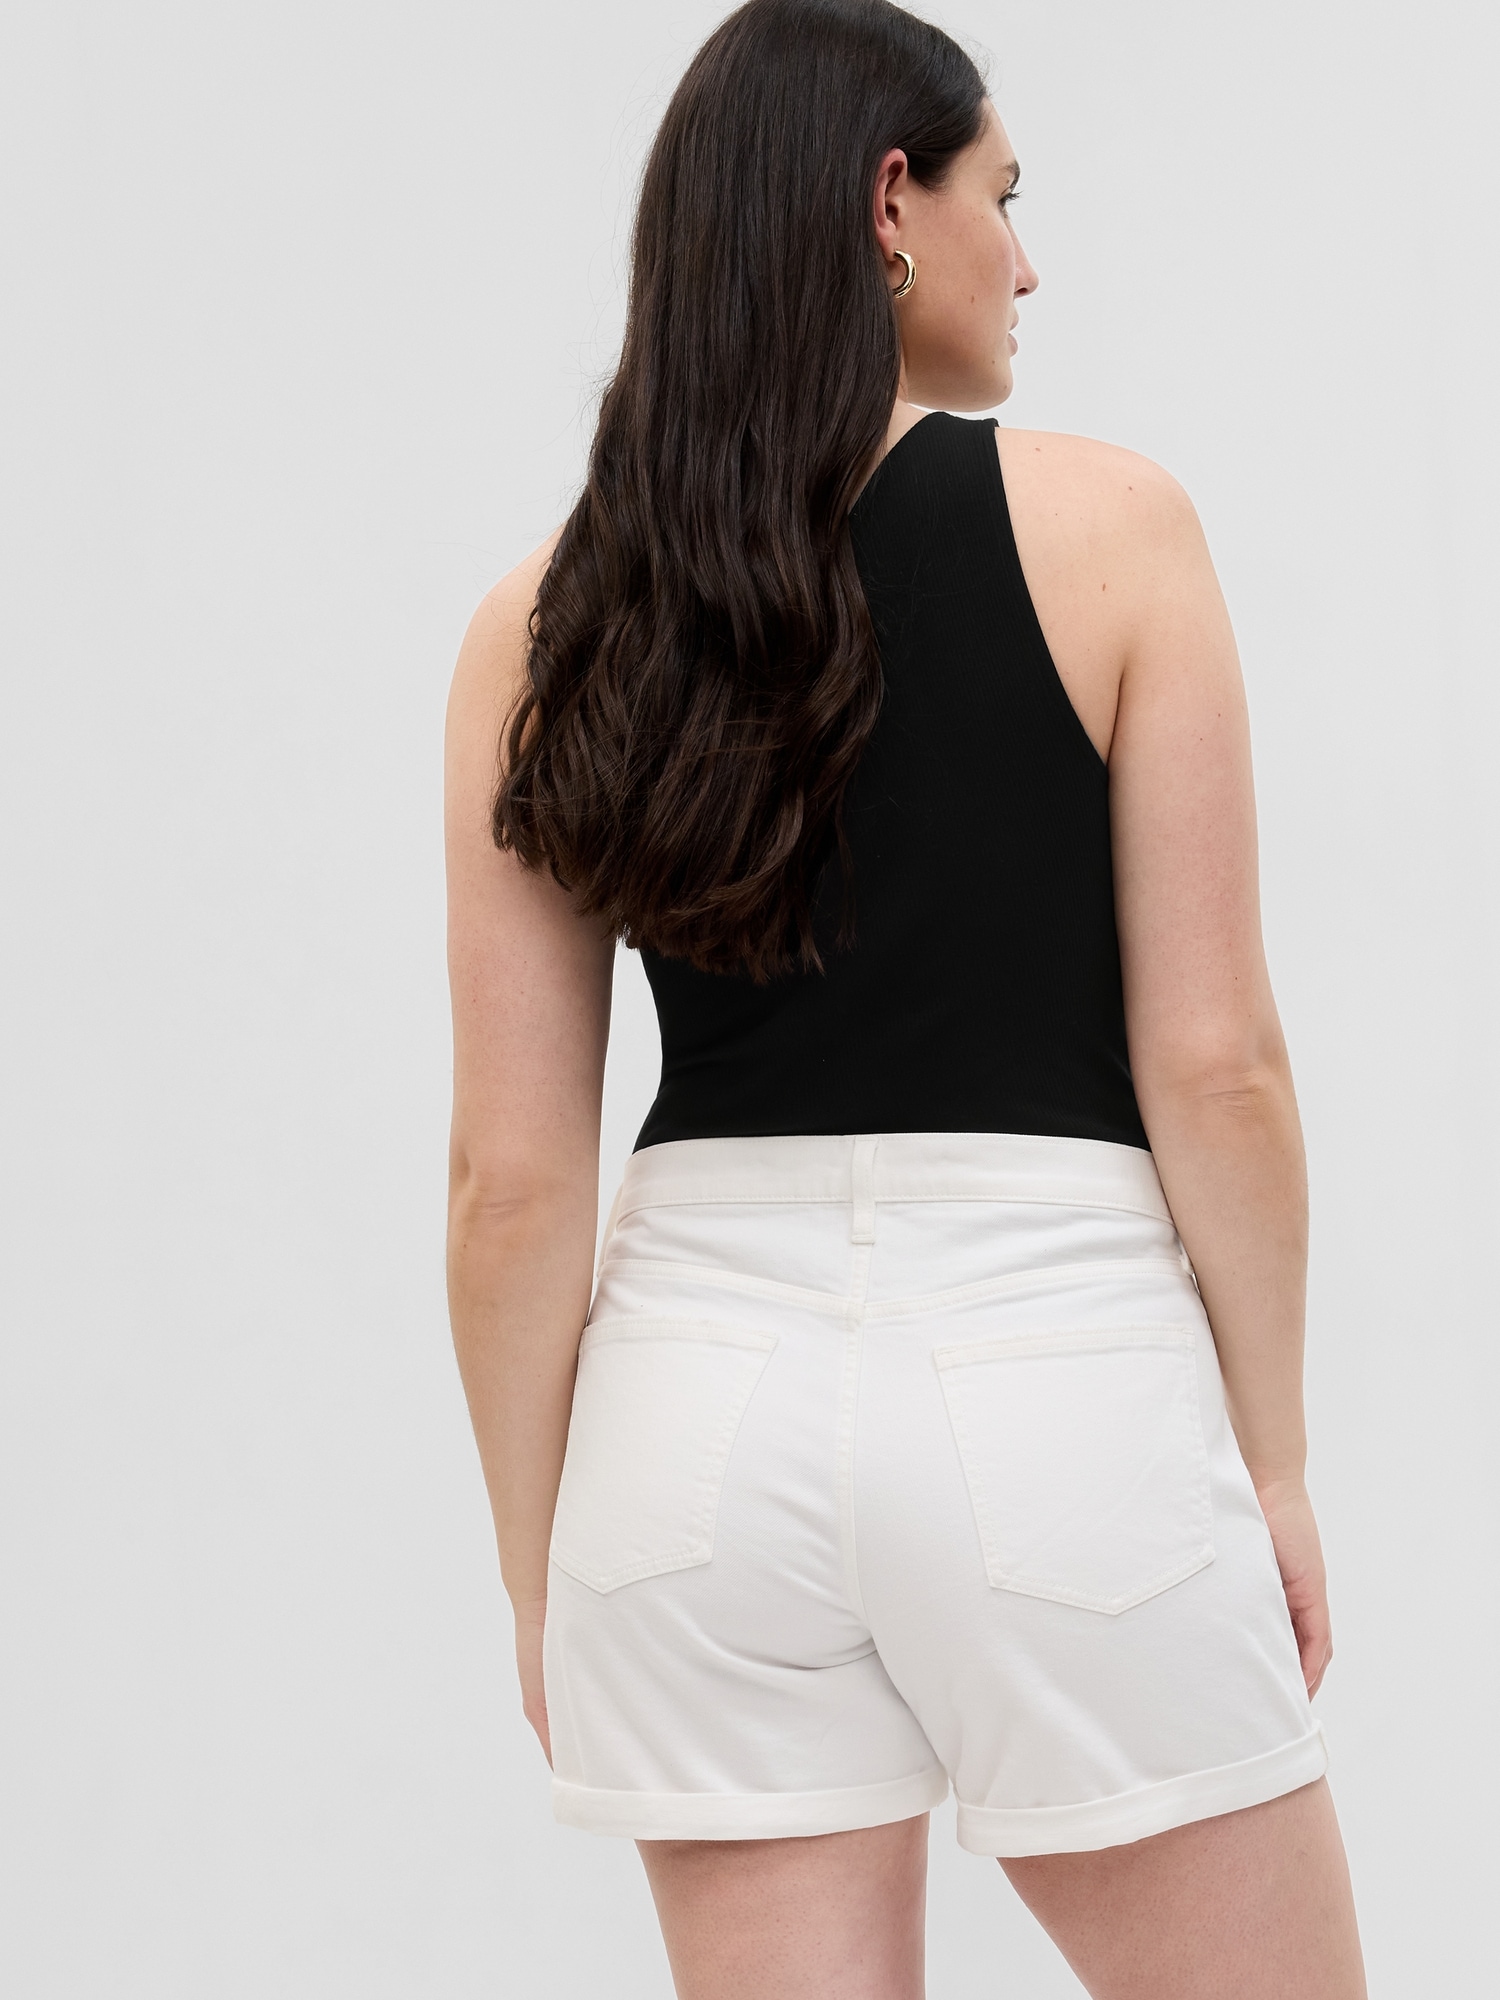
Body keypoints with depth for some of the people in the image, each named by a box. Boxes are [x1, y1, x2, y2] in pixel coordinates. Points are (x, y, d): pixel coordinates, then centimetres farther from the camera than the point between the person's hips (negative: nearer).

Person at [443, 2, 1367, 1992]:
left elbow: (512, 1177, 2)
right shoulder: (1100, 523, -4)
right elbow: (1214, 1062, -7)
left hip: (706, 1376, 4)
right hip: (1050, 1366, -3)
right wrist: (1274, 1460, 3)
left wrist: (540, 1577, 11)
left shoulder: (546, 630, 5)